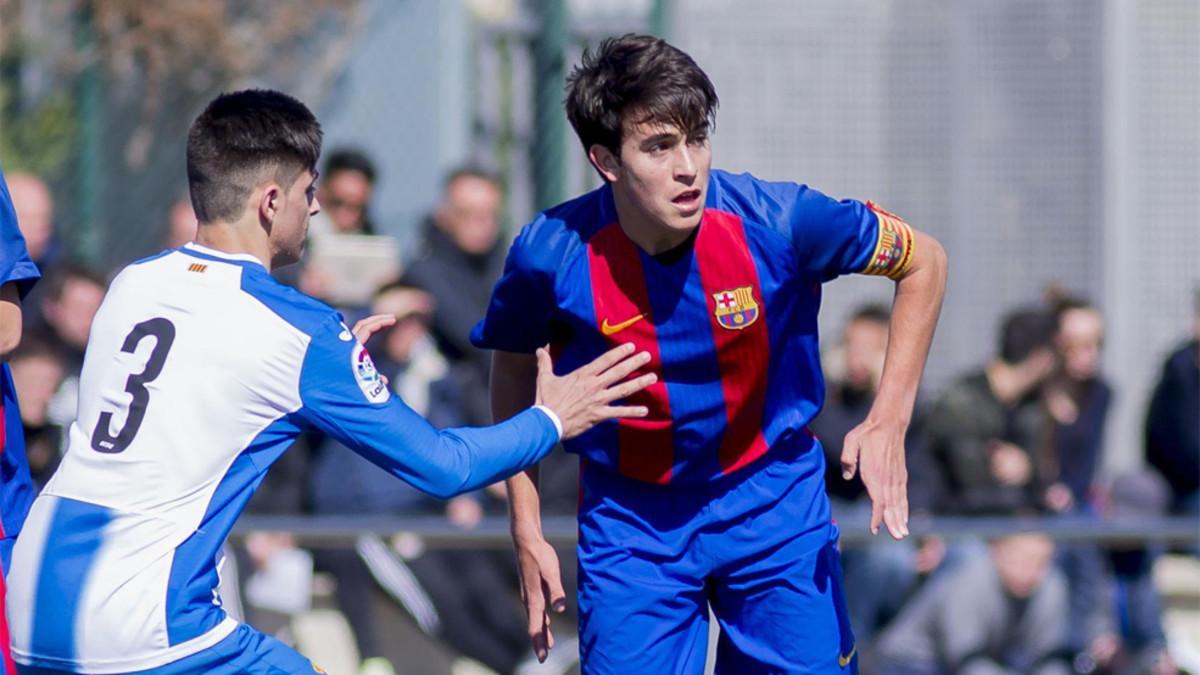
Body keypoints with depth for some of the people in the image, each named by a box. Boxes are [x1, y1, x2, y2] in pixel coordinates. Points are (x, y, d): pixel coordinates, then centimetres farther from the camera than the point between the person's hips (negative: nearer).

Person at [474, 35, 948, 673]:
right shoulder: (552, 254, -19)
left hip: (773, 498, 1)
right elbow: (512, 365, 3)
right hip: (630, 519, 0)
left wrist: (888, 423, -12)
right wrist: (527, 535, 1)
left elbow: (924, 262, -5)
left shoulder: (778, 221, -21)